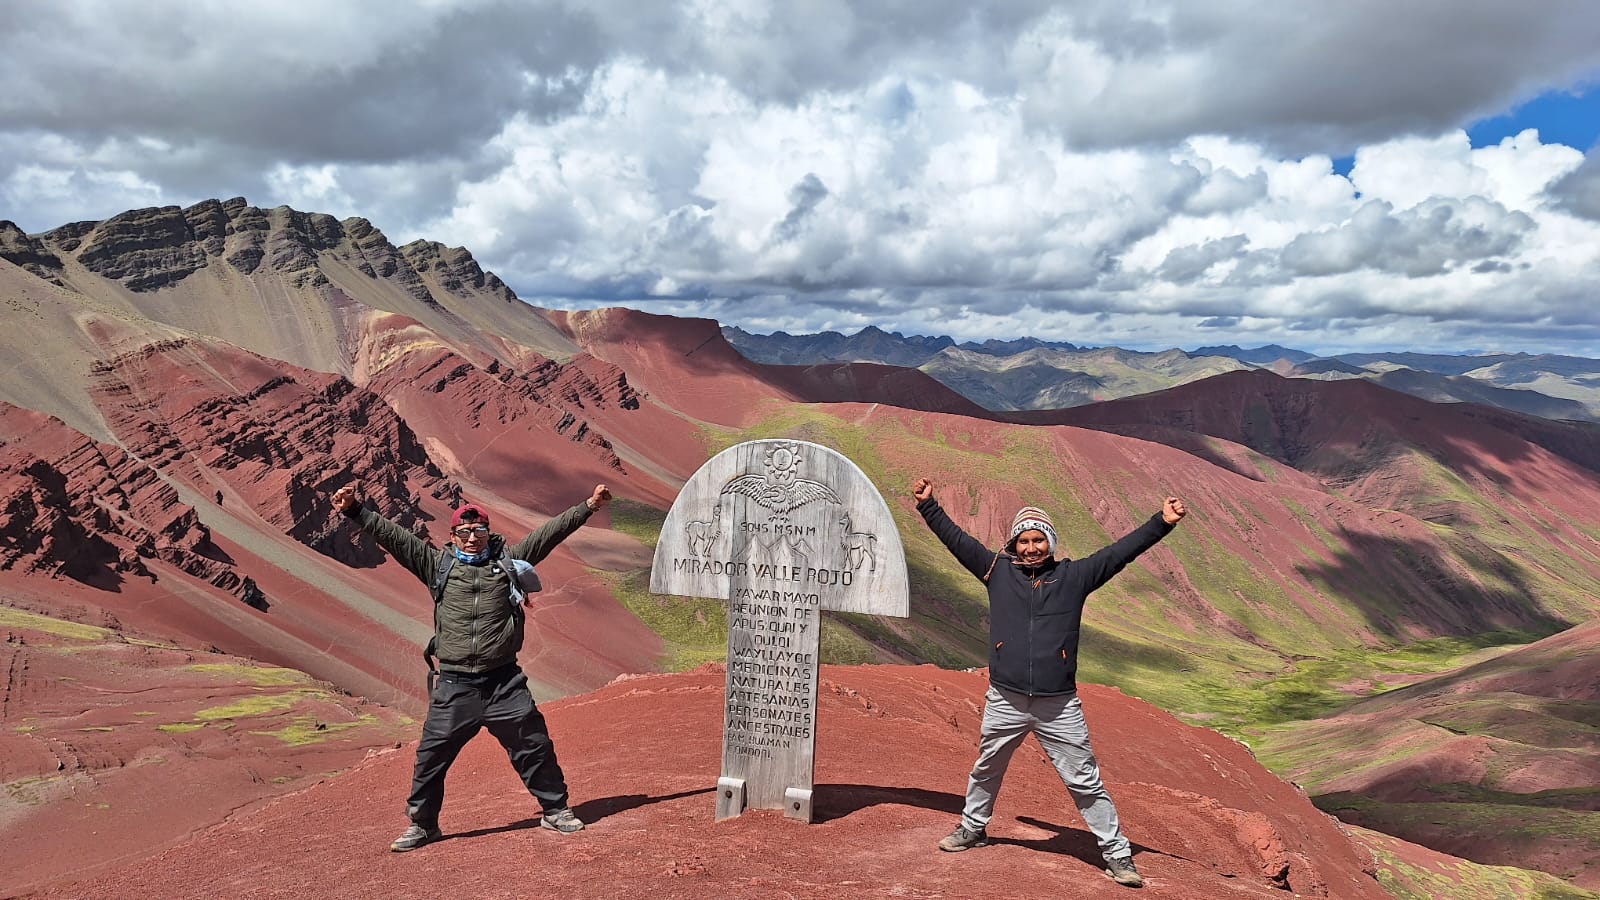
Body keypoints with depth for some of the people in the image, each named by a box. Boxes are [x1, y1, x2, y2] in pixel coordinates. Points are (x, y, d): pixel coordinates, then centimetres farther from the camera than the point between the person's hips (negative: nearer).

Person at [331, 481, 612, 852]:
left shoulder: (508, 559, 7)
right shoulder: (439, 564, 6)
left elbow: (552, 532, 5)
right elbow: (393, 536, 2)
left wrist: (589, 506, 2)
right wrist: (355, 510, -5)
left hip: (504, 682, 0)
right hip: (455, 685, 0)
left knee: (534, 745, 4)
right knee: (432, 754, 6)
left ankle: (555, 810, 21)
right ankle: (422, 824, 25)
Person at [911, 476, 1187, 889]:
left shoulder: (1074, 575, 2)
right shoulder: (998, 570, 3)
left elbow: (1120, 552, -2)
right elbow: (957, 539, 5)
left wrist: (1161, 522, -10)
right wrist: (927, 505, 4)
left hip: (1060, 707, -1)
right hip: (1005, 703, 2)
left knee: (1086, 782, 4)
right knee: (985, 769, 21)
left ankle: (1117, 855, 14)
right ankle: (972, 828, 43)